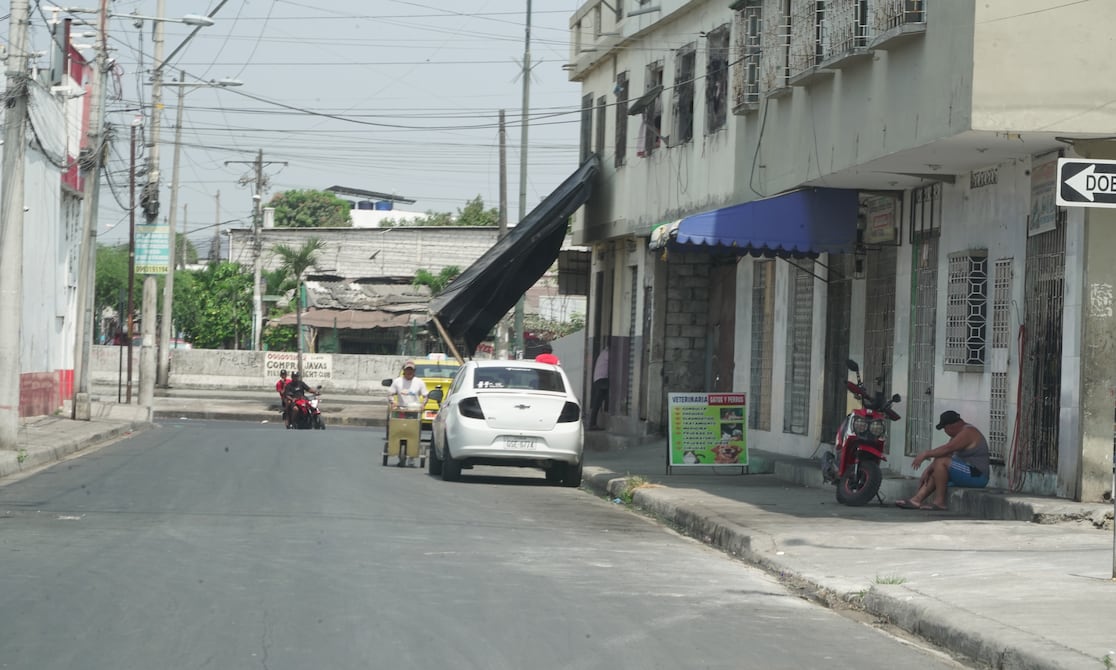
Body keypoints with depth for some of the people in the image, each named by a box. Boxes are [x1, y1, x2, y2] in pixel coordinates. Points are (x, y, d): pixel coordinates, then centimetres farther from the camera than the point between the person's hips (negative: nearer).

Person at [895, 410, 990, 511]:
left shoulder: (968, 432, -16)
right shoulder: (959, 433, 15)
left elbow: (947, 449, -26)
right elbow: (945, 454, 13)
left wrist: (926, 454, -17)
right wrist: (927, 471, 6)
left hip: (976, 476, -11)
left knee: (941, 462, -21)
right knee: (935, 473, 13)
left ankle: (939, 501, -19)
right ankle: (916, 500, -3)